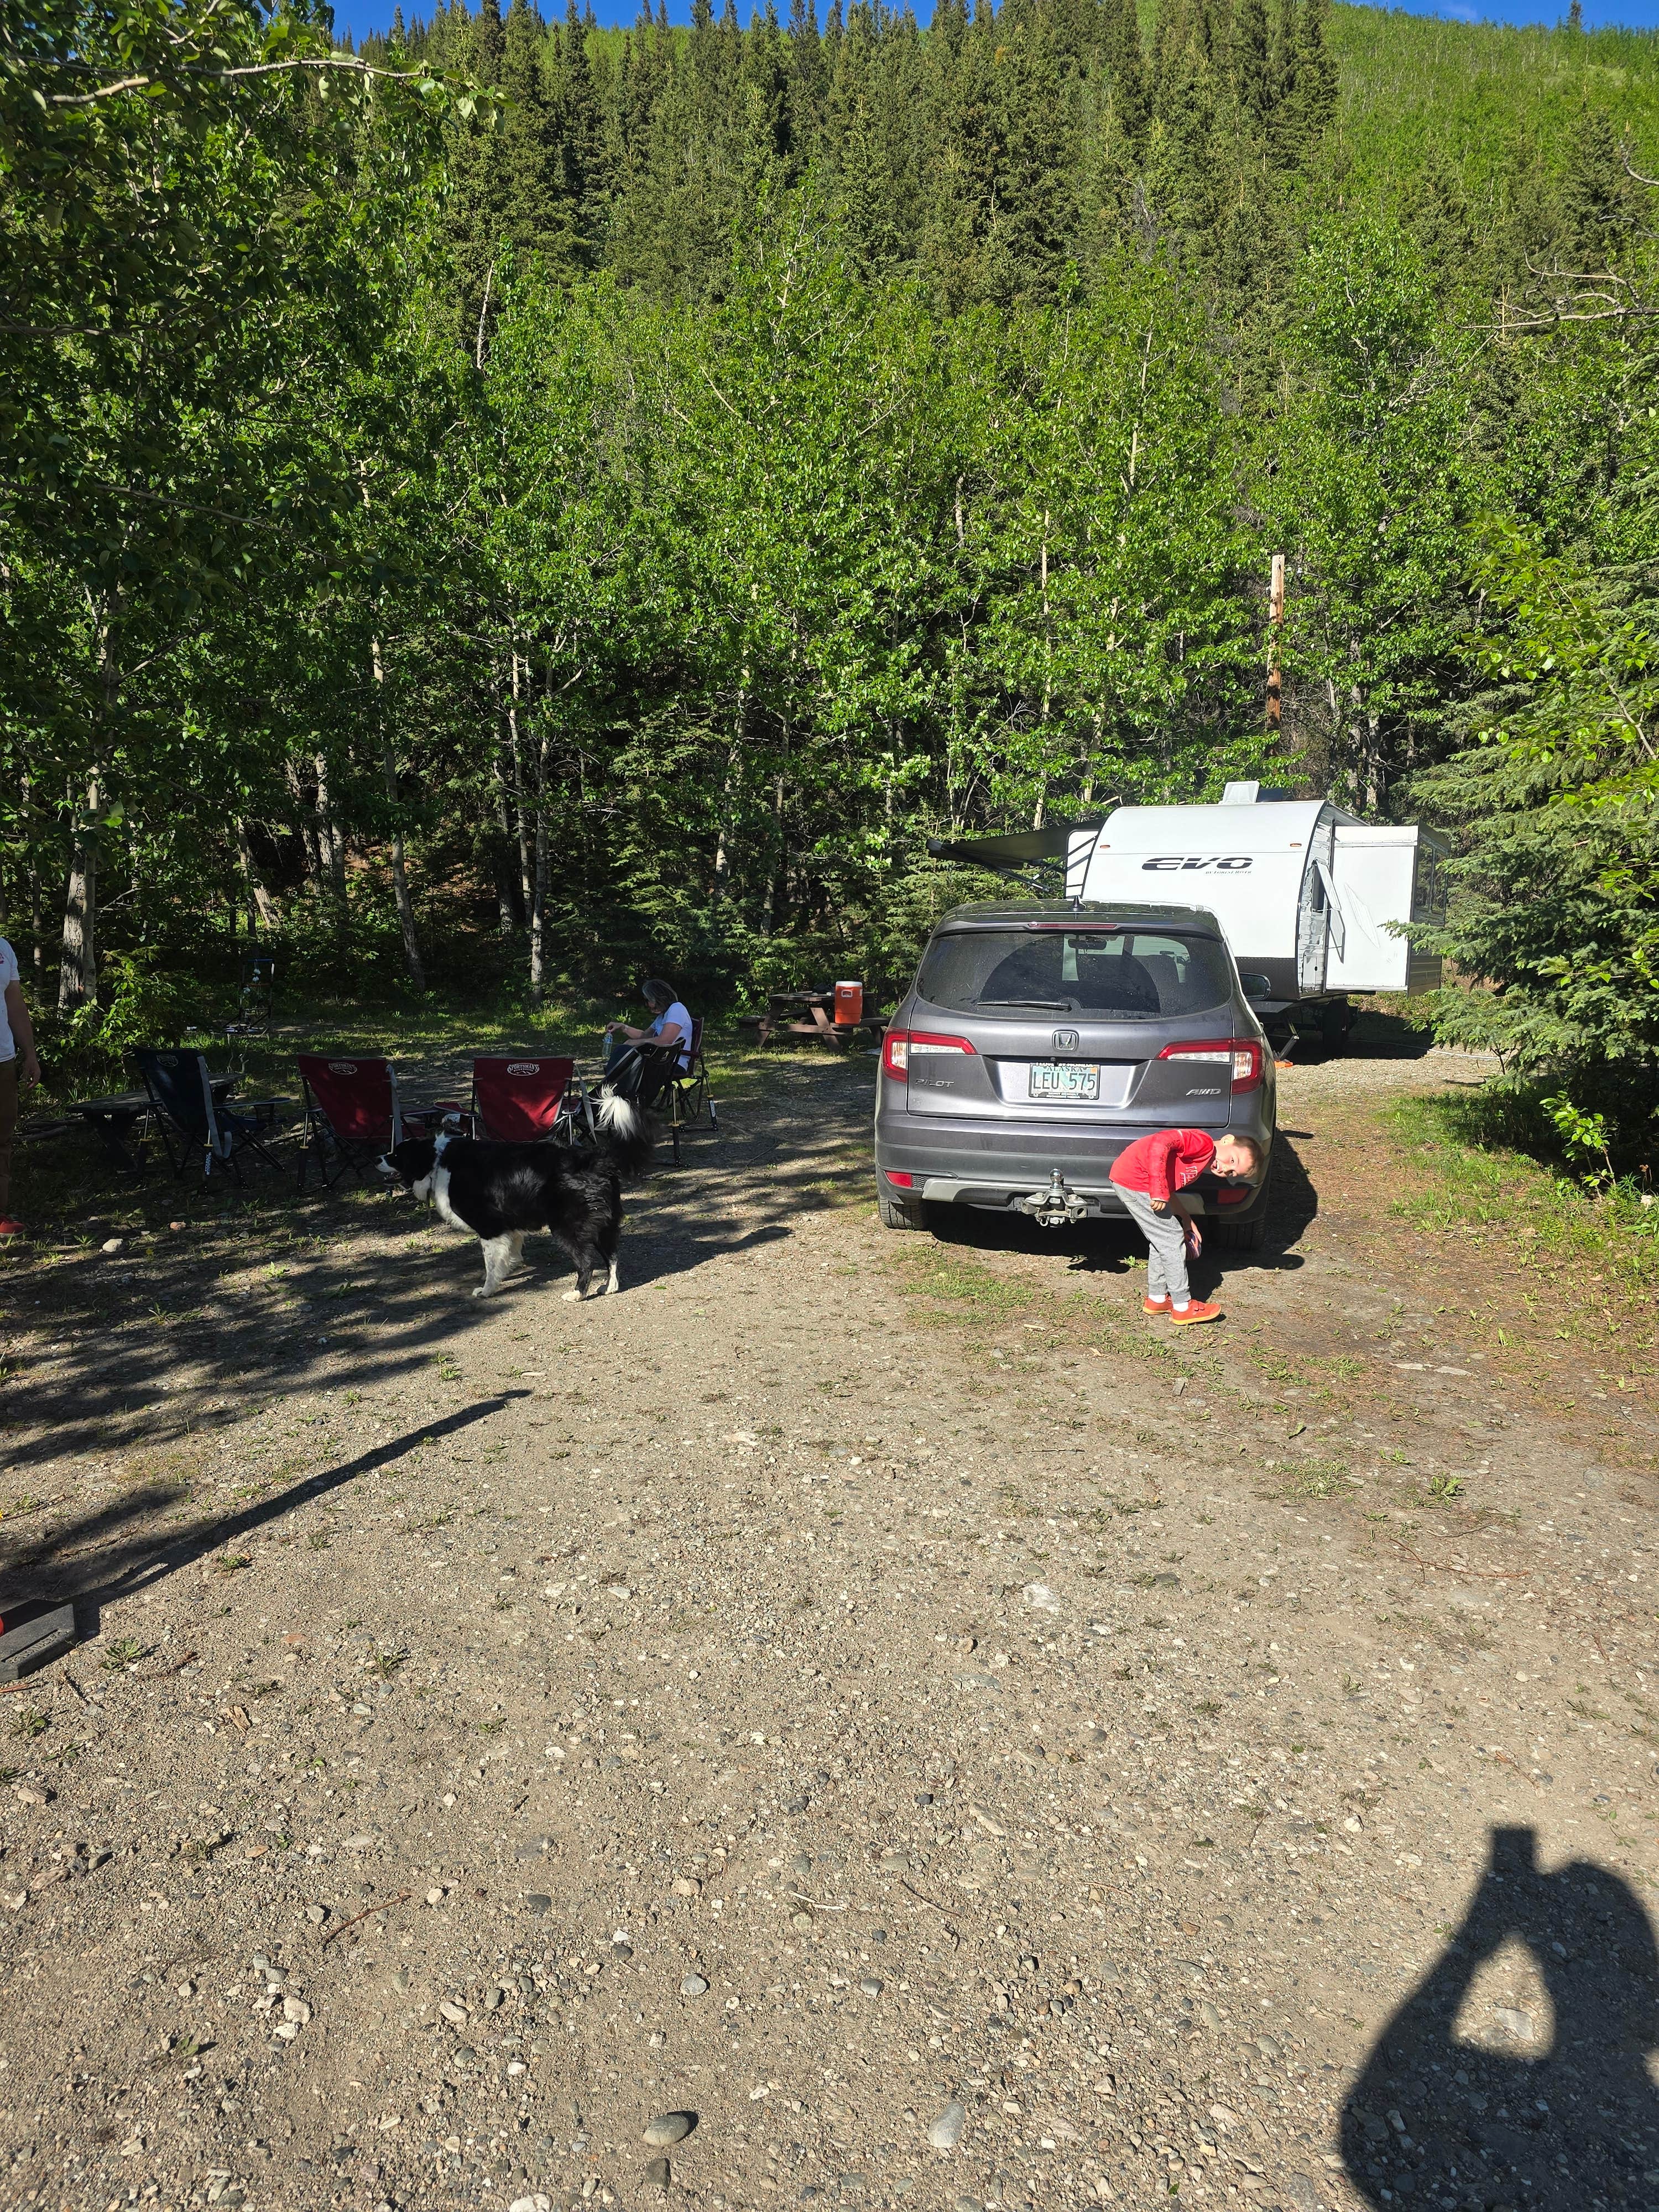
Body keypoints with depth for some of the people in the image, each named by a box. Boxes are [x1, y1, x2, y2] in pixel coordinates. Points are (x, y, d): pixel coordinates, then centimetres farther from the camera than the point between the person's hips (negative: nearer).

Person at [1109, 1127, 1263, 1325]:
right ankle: (1183, 1307, 8)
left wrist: (1186, 1219, 14)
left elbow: (1168, 1189, 21)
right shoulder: (1204, 1143, -14)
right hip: (1133, 1179, -10)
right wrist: (1159, 1191, -27)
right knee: (1172, 1238, -1)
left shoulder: (1199, 1169, 15)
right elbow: (1161, 1143, -26)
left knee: (1162, 1239, 20)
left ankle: (1157, 1299, 30)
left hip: (1126, 1179, 10)